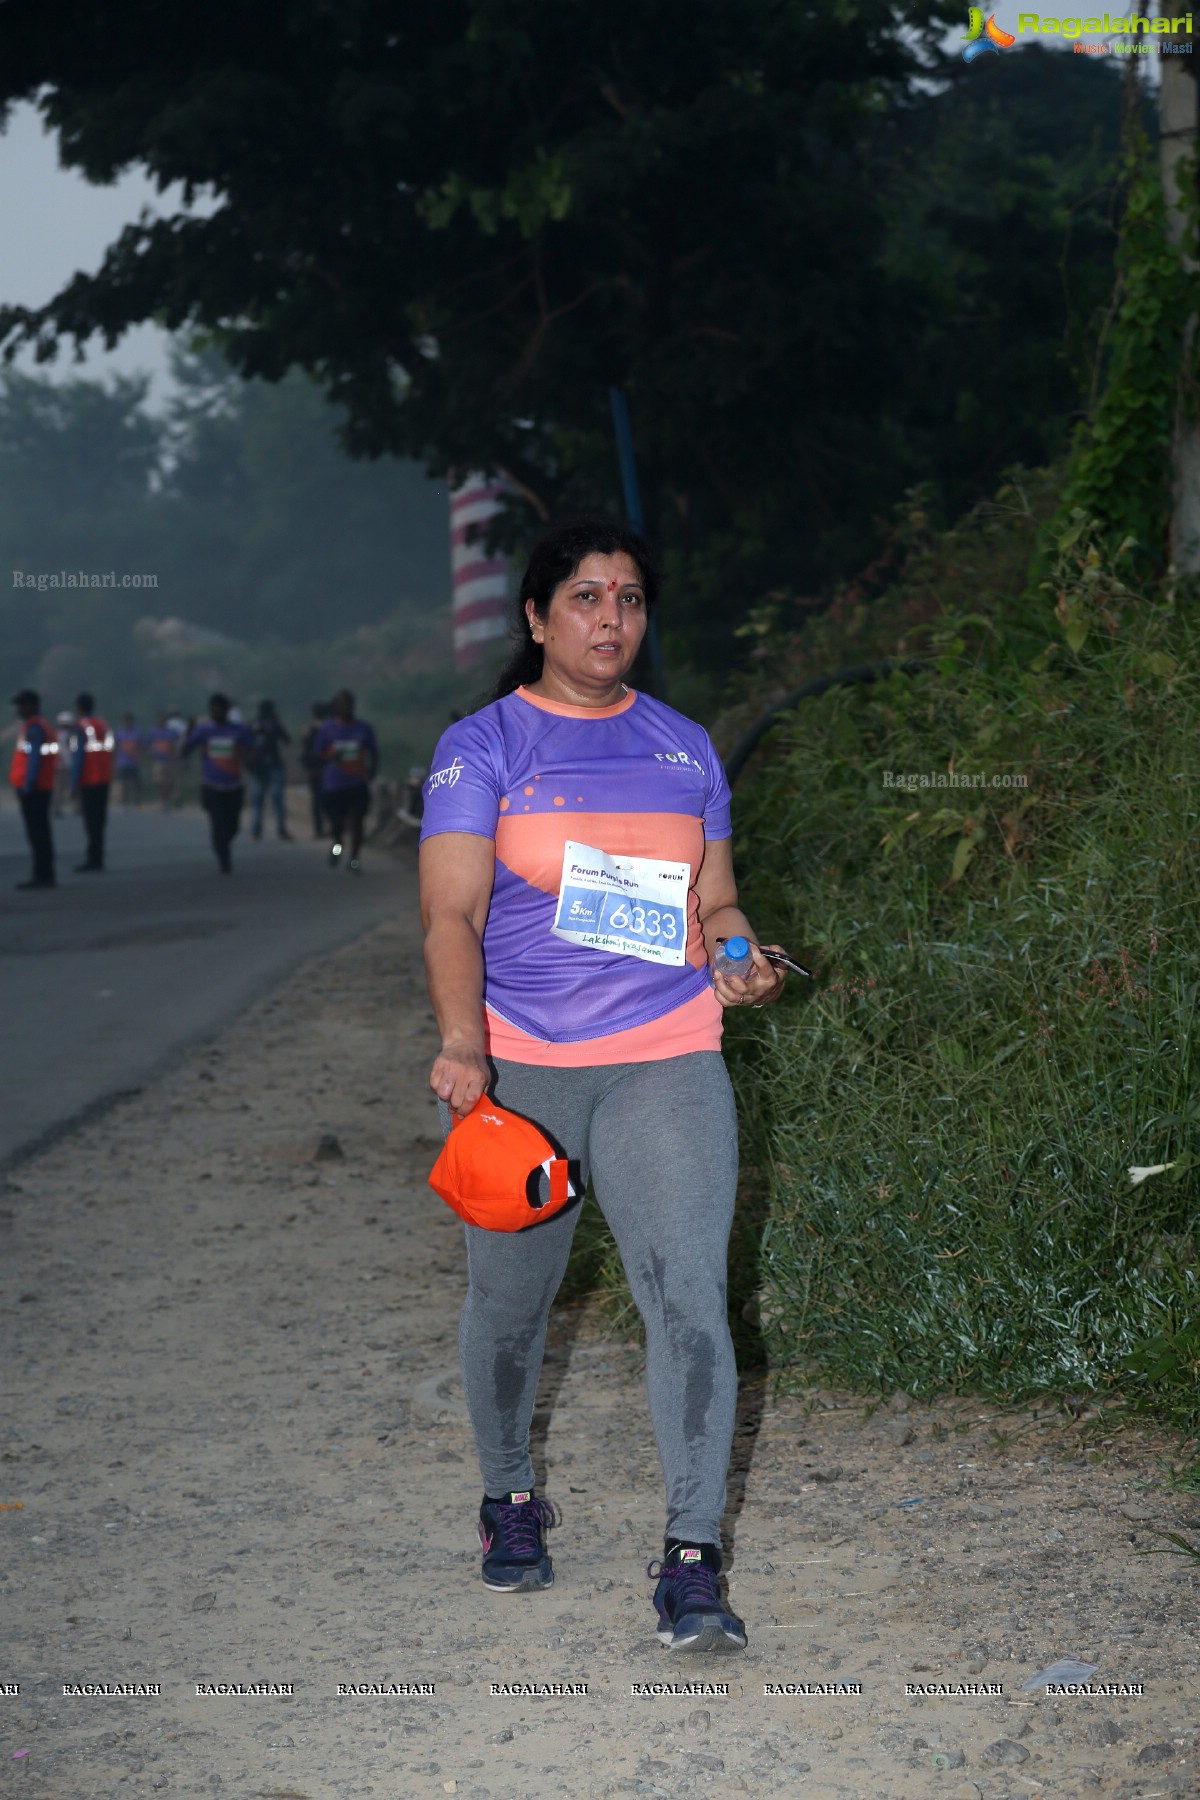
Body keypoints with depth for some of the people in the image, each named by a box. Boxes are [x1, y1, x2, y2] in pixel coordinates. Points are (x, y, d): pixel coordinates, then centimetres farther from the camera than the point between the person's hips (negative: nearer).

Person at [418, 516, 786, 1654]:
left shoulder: (684, 748, 12)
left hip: (666, 1062, 1)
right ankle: (510, 1497, 37)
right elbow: (452, 912, -8)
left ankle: (692, 1561, -8)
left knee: (689, 1300, -12)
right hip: (517, 1067, -1)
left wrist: (738, 963, -5)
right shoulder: (482, 749, 1)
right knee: (509, 1303, 12)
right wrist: (461, 1043, -24)